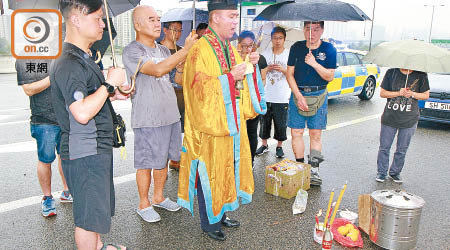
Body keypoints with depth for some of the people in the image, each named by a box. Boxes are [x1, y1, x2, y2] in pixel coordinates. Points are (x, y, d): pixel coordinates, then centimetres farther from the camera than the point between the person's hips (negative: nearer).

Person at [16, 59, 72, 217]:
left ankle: (66, 192, 32)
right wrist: (54, 76, -20)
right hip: (43, 120, -3)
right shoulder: (23, 60, -2)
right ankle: (47, 198, 23)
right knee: (45, 160, 4)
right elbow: (29, 90, -10)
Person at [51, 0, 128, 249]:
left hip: (96, 148, 11)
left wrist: (111, 95, 14)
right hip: (84, 153, -11)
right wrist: (109, 83, -22)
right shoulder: (69, 63, -21)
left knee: (96, 204, 26)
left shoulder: (81, 58, 13)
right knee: (88, 214, 4)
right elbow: (82, 113, -31)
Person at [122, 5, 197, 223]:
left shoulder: (163, 50, 14)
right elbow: (157, 70, -27)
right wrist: (185, 49, -25)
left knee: (162, 159, 17)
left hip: (170, 114, 7)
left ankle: (158, 197, 34)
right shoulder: (132, 51, -11)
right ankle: (144, 204, 21)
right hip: (148, 118, -7)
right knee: (146, 163, 4)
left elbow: (178, 78, 17)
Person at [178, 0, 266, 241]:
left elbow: (240, 83, 20)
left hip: (231, 123, 8)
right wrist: (230, 76, -24)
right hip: (209, 123, -8)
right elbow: (199, 88, -21)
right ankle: (209, 222, 21)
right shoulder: (200, 50, -14)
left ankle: (221, 214, 33)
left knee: (227, 168, 16)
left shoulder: (230, 49, 12)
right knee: (210, 173, 3)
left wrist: (249, 66, 2)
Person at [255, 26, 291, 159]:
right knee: (264, 122, 10)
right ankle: (264, 145, 27)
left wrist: (282, 69, -16)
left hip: (282, 97, -2)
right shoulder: (265, 53, 6)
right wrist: (268, 69, -10)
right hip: (266, 95, 2)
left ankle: (279, 147, 23)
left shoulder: (289, 54, 0)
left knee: (281, 124, 5)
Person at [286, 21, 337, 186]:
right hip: (298, 93, 2)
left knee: (316, 134, 3)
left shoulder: (328, 49, -2)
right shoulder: (296, 47, 2)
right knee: (296, 132, 2)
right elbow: (290, 75, 1)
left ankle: (314, 170, 11)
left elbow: (330, 76, -7)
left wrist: (315, 64, -23)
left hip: (319, 95, -1)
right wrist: (299, 96, -9)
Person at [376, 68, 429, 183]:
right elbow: (382, 93, -2)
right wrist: (398, 93, -17)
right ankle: (382, 172, 24)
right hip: (389, 118, 0)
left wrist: (412, 94, -15)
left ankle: (395, 172, 29)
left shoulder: (421, 75, -3)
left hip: (409, 121, 0)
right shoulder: (391, 72, -4)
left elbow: (426, 95, 4)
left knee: (402, 150, 10)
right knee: (384, 147, 7)